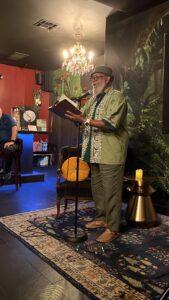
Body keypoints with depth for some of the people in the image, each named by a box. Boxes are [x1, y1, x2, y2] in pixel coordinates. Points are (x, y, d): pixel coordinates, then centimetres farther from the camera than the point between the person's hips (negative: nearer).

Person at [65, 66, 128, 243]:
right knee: (96, 187, 15)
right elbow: (84, 116, 18)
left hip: (110, 153, -8)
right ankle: (101, 218, 30)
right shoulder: (94, 98, 20)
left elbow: (110, 124, -21)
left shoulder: (116, 97, -7)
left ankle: (113, 228, 7)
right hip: (95, 151, 8)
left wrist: (83, 120, -24)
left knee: (111, 191, -3)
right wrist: (74, 116, -3)